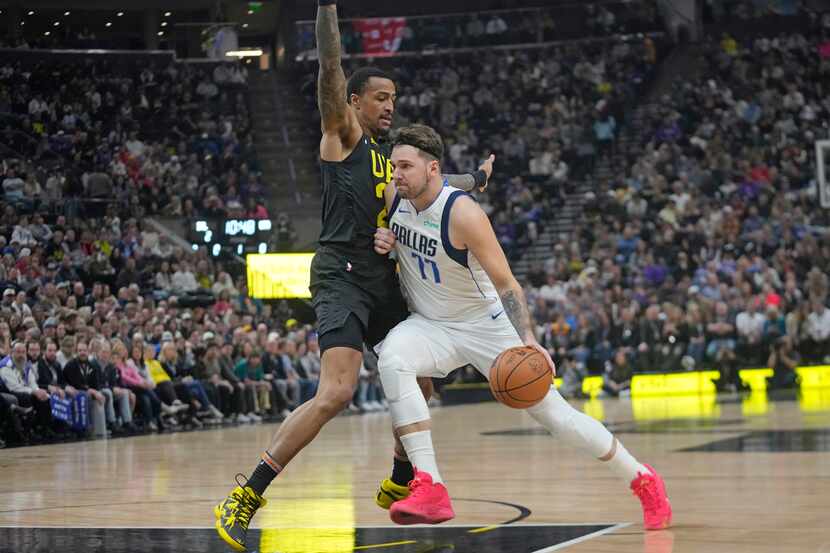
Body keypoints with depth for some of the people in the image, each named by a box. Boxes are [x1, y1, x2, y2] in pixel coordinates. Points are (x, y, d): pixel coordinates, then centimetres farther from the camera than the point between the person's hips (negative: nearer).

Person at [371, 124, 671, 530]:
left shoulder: (463, 213, -26)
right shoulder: (393, 198, -10)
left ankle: (642, 479, 20)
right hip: (431, 325, 4)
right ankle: (429, 490, -30)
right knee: (391, 359, -30)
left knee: (552, 412, -2)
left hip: (485, 324, -4)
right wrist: (382, 242, -11)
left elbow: (504, 282, -26)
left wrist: (527, 339, -39)